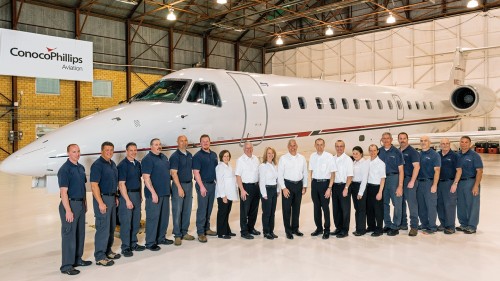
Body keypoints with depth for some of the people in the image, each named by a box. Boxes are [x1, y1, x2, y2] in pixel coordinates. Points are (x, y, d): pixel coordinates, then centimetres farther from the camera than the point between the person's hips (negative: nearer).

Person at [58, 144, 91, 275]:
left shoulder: (81, 167, 11)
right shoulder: (65, 169, -13)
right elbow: (63, 192, -17)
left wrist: (85, 203, 15)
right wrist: (68, 210, -20)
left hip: (80, 204, 8)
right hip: (70, 204, -8)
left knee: (80, 233, 14)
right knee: (69, 235, -3)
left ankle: (77, 259, 26)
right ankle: (66, 266, 4)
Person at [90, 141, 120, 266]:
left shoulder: (113, 164, 12)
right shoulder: (97, 165, -14)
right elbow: (94, 185, -19)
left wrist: (115, 197, 16)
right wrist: (100, 203, -22)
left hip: (112, 198, 9)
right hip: (102, 198, -8)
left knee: (111, 227, 14)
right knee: (103, 228, -5)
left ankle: (108, 251, 27)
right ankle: (100, 257, 3)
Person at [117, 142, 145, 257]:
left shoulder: (137, 163, 10)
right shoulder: (122, 165, -12)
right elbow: (121, 184, -15)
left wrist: (141, 195, 14)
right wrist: (127, 200, -18)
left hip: (137, 194, 7)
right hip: (127, 194, -7)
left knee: (136, 221, 13)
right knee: (126, 222, -1)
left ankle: (133, 243, 25)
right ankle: (125, 247, 8)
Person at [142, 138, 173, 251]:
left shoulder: (164, 157, 13)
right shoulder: (148, 159, -11)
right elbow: (146, 177, -17)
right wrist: (153, 192, -22)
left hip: (165, 192, 8)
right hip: (154, 193, -8)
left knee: (164, 216, 15)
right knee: (153, 218, -2)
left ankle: (161, 238, 29)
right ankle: (150, 242, 8)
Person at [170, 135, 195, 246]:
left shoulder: (190, 155, 11)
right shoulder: (175, 156, -8)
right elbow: (174, 173, -14)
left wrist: (190, 184, 10)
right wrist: (179, 188, -19)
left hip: (189, 184, 6)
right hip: (178, 184, -6)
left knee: (187, 210, 10)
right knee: (177, 211, -3)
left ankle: (184, 232, 20)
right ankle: (177, 235, 4)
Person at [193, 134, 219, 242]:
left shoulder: (214, 155, 12)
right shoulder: (197, 156, -8)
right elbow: (196, 172, -13)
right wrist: (201, 186, -18)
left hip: (212, 184, 6)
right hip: (203, 184, -6)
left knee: (209, 208, 12)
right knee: (202, 209, -4)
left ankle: (206, 228, 23)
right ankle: (200, 232, 2)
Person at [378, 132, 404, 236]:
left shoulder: (396, 152, -4)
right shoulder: (379, 152, 7)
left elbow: (401, 170, -6)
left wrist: (400, 186, -13)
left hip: (394, 178, -4)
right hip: (382, 179, 4)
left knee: (397, 203, -2)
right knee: (384, 203, 11)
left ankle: (395, 227, 7)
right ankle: (387, 225, 23)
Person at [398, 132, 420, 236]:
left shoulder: (412, 151, -5)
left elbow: (416, 166, -12)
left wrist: (412, 181, -18)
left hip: (409, 180, -6)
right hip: (399, 180, 6)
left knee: (412, 203, -7)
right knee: (401, 203, 12)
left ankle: (414, 226, -2)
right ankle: (403, 224, 23)